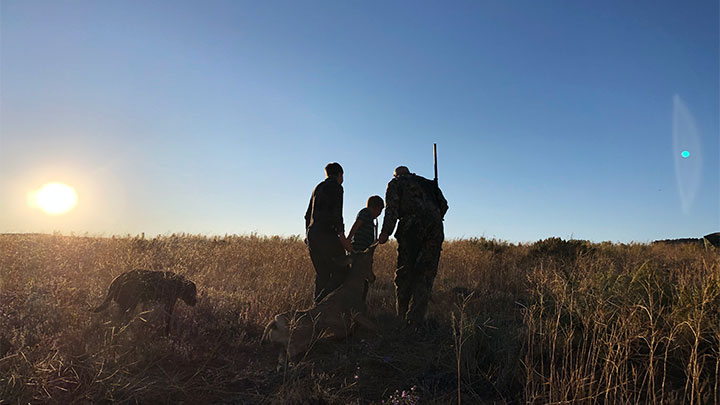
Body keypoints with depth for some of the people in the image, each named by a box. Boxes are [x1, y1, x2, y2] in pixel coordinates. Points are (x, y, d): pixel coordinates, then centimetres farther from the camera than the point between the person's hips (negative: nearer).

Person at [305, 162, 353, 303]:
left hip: (312, 233, 9)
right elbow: (336, 213, -14)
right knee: (342, 271, -4)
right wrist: (342, 237, -15)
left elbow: (308, 215, 24)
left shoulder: (317, 188, 23)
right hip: (326, 233, -8)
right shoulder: (336, 187, -2)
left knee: (322, 275, 11)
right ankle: (322, 302, -16)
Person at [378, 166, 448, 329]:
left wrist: (385, 232, -4)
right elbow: (444, 204, 19)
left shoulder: (395, 183, 16)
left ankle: (402, 319, 4)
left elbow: (392, 208, 0)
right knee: (425, 275, 4)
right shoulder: (429, 184, 31)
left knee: (405, 274, 4)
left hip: (412, 226, -3)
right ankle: (415, 321, -1)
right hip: (435, 228, 4)